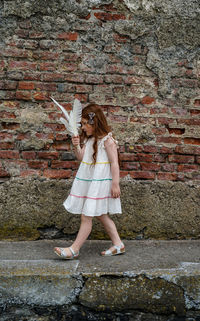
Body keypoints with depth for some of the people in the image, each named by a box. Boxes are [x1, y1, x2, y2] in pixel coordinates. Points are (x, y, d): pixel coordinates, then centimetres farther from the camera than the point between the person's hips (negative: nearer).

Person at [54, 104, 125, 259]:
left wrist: (115, 184, -15)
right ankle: (118, 245, 25)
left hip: (99, 182, -9)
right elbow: (81, 157, 17)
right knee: (101, 215, 15)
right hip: (87, 181, 9)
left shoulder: (107, 140, -13)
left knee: (86, 216, -4)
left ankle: (74, 249, 3)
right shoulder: (88, 139, 13)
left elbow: (114, 163, -14)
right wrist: (76, 146, -2)